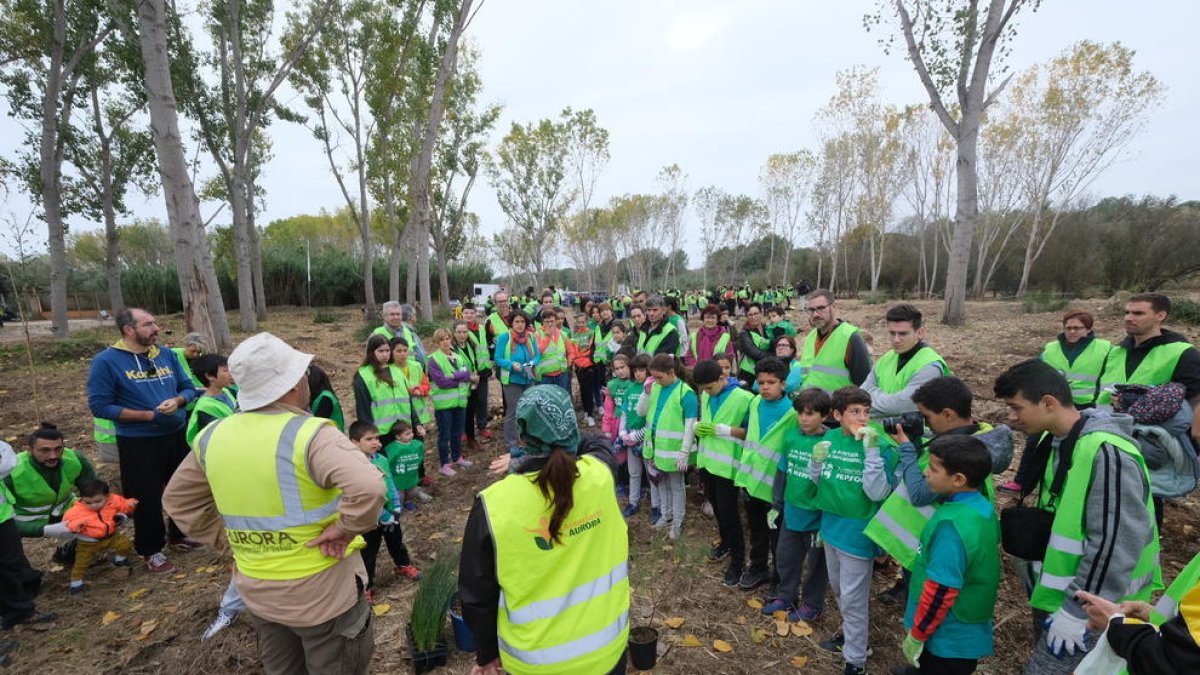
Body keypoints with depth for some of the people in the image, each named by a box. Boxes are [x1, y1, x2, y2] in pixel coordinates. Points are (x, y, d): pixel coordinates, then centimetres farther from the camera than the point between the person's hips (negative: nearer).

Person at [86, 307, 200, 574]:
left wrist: (177, 401, -15)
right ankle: (151, 550, 27)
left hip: (178, 434, 5)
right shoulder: (106, 361, -12)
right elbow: (100, 406, -14)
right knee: (146, 497, 8)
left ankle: (178, 535, 40)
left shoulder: (167, 355, 1)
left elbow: (189, 389, 7)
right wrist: (147, 415, -20)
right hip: (138, 442, -5)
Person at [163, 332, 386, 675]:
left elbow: (178, 500, 12)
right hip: (322, 592, -6)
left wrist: (228, 540, 9)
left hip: (256, 592, 6)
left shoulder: (212, 436, -4)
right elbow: (368, 488, -41)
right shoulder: (310, 434, -27)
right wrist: (346, 529, -23)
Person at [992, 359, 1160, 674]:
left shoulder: (1106, 452, -26)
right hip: (1055, 588, 8)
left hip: (1093, 604, -8)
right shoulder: (1050, 440, 1)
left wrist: (1075, 611, -21)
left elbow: (1117, 544, -26)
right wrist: (1028, 560, 15)